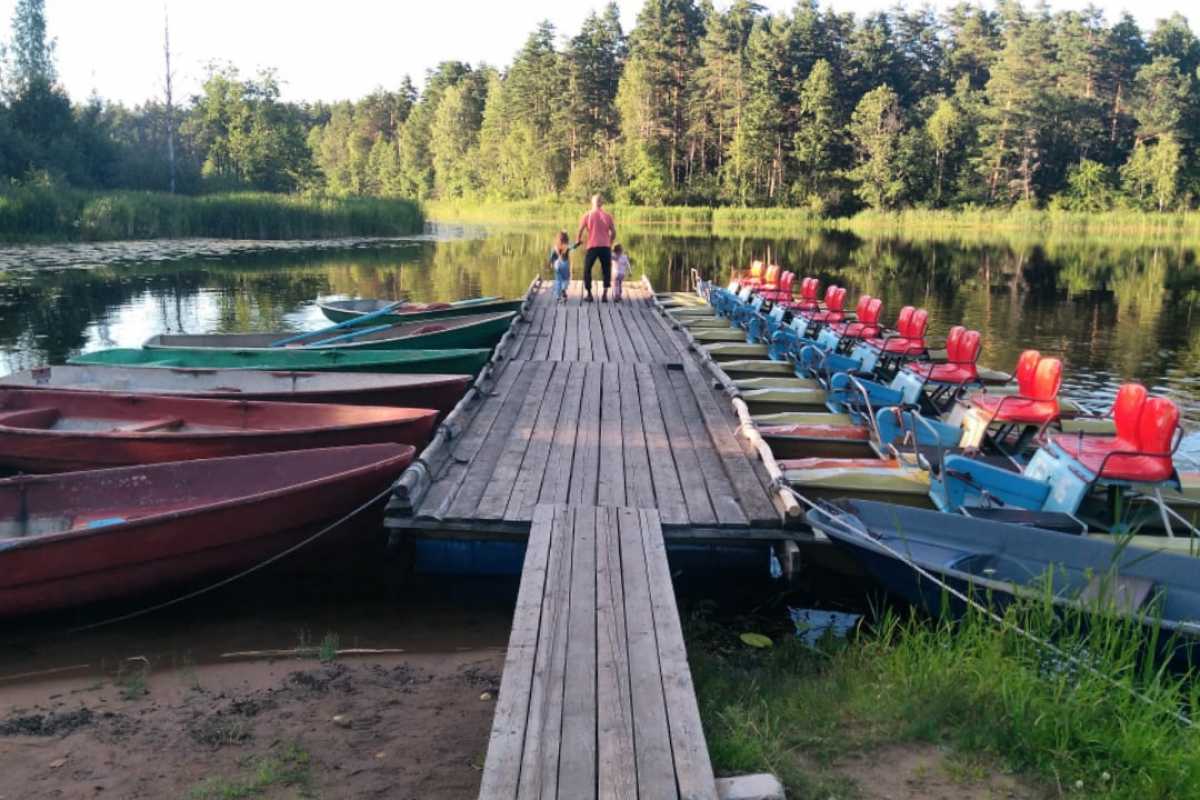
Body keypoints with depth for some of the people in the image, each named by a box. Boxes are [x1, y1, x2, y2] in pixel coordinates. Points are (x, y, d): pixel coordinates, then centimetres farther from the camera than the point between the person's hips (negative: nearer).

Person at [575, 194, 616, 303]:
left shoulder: (587, 216, 2)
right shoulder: (608, 216, 6)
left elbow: (580, 231, -3)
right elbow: (613, 232, 4)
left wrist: (578, 241, 16)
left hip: (592, 247, -1)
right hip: (605, 247, 1)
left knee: (587, 270, 15)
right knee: (606, 270, 11)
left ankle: (589, 294, 16)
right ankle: (605, 294, -1)